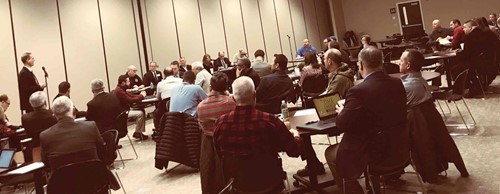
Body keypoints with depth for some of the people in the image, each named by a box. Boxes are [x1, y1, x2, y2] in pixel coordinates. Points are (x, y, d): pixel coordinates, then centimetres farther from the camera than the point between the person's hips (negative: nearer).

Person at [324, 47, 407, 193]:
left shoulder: (359, 91, -24)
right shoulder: (397, 84, -2)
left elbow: (341, 125, -21)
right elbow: (388, 113, 10)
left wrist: (341, 111, 0)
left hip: (371, 152, -7)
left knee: (330, 153, 17)